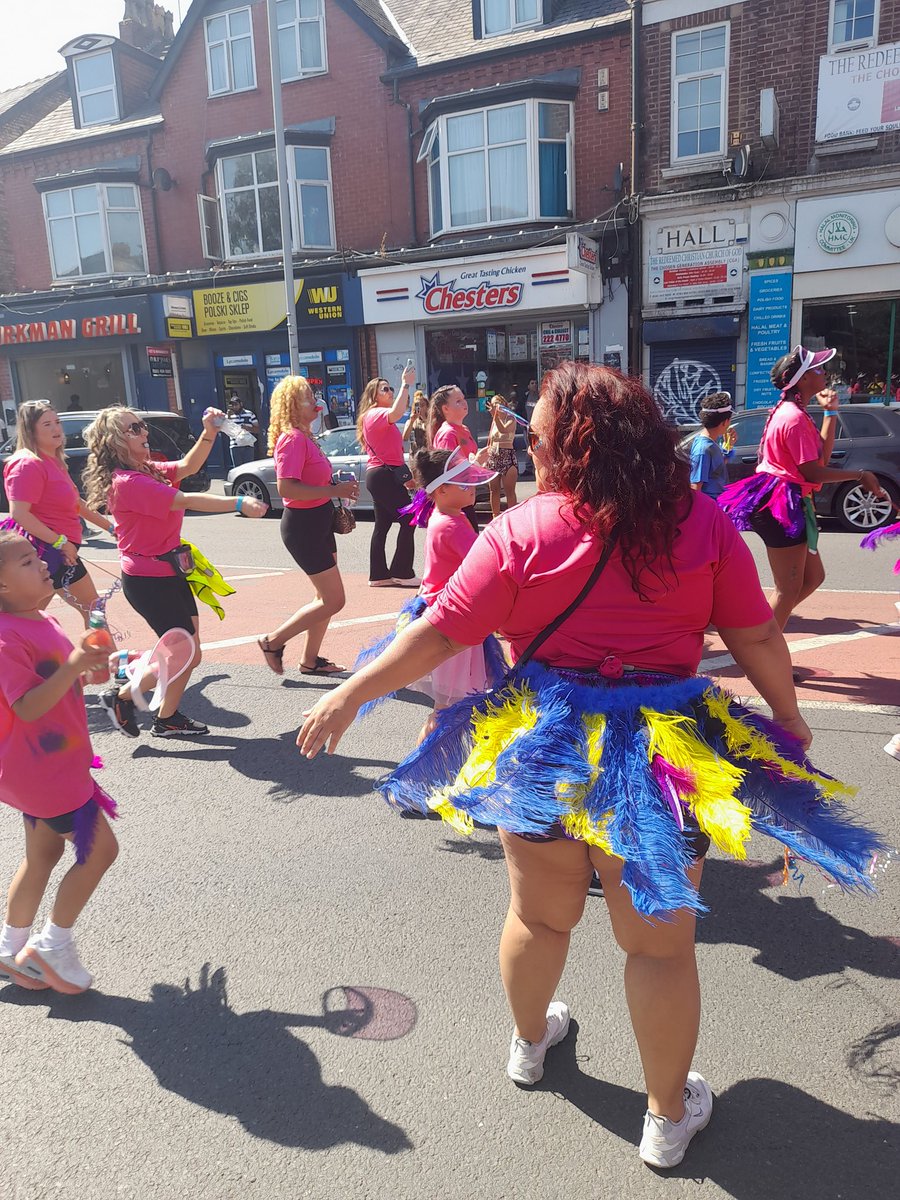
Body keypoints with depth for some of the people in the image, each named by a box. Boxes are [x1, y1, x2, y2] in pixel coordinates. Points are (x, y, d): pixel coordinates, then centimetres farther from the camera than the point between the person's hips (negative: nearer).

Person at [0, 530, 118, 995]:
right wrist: (73, 666, -39)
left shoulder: (41, 623, 6)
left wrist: (91, 662, 5)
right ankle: (53, 945, 16)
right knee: (100, 849, -2)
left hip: (49, 765, 10)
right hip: (42, 771, -9)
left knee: (43, 854, 21)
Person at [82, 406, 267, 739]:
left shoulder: (149, 471, 9)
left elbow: (187, 467, -2)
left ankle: (167, 717, 26)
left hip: (169, 573, 9)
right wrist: (238, 503, -39)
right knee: (188, 656, -1)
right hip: (148, 581, -9)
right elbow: (186, 500, -31)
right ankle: (121, 697, 16)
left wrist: (209, 433, -18)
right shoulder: (127, 482, -20)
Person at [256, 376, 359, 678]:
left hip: (318, 522, 10)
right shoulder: (292, 439, -19)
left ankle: (310, 659, 26)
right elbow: (286, 488, -28)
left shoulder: (304, 437, 10)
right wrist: (335, 491, -25)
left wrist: (339, 489, 3)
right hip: (303, 525, -10)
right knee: (333, 600, -4)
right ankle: (273, 641, 9)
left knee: (327, 596, 15)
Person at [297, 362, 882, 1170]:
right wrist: (787, 715, 15)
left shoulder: (521, 533, -14)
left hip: (541, 747, 0)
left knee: (540, 916, 24)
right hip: (665, 749, 0)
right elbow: (757, 636, -2)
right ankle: (669, 1116, 36)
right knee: (661, 943, 17)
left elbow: (441, 633, -14)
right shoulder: (703, 521, -7)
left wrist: (351, 694, -3)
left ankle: (531, 1044, 51)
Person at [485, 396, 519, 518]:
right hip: (493, 457, 6)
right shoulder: (494, 421, 12)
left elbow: (504, 430, -26)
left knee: (509, 491, -4)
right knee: (494, 490, 8)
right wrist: (485, 460, 13)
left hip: (507, 457, -5)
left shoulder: (511, 419, -4)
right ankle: (495, 516, 18)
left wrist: (495, 416, -29)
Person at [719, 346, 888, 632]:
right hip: (782, 504, -11)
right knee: (789, 590, -4)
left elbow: (822, 456, 12)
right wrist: (860, 475, -7)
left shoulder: (791, 411, 15)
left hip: (789, 502, 11)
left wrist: (831, 412, 10)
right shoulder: (796, 418, -18)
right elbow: (813, 472, -19)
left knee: (813, 577, 18)